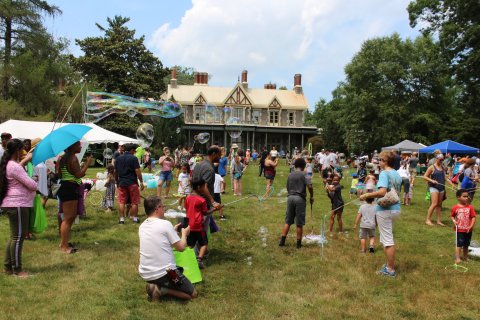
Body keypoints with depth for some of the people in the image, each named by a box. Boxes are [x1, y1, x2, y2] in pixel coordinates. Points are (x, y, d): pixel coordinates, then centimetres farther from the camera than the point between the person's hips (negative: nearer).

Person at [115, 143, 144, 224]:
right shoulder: (133, 158, -8)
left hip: (121, 183, 4)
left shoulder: (118, 158, 8)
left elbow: (115, 172, 13)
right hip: (132, 183, -4)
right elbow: (137, 171, -13)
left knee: (121, 202, 6)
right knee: (134, 202, 7)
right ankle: (135, 218, 13)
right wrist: (141, 182, -7)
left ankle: (121, 219, 5)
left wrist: (117, 182, 23)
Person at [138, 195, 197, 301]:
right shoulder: (165, 224, -14)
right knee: (192, 294, 9)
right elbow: (181, 248, -7)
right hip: (163, 273, -7)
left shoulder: (142, 226, 7)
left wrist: (173, 230, 24)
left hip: (145, 274, 7)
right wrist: (184, 234, 11)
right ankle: (161, 290, -7)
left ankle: (155, 285, 9)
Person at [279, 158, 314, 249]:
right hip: (300, 198, -4)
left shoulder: (290, 175, 11)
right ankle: (298, 243, 11)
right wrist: (311, 197, -2)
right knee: (299, 223, 4)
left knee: (287, 221, 11)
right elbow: (309, 186, -14)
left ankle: (282, 241, 8)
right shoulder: (304, 175, -4)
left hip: (290, 197, 4)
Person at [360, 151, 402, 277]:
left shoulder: (384, 173, -16)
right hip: (395, 208, 9)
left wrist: (367, 195, -19)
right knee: (389, 238, 21)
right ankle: (390, 264, 31)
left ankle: (390, 270, 9)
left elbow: (382, 192, -29)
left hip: (385, 209, -9)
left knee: (388, 240, 0)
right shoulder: (397, 174, 11)